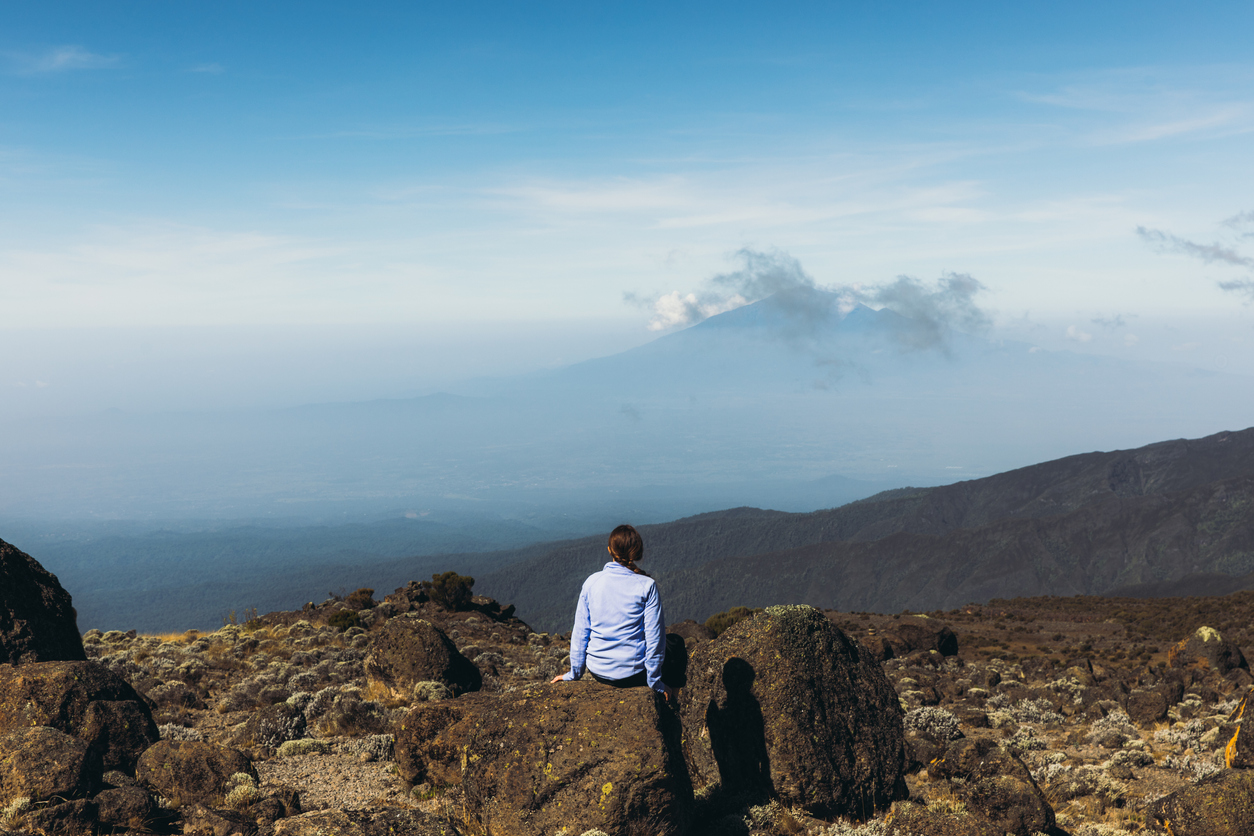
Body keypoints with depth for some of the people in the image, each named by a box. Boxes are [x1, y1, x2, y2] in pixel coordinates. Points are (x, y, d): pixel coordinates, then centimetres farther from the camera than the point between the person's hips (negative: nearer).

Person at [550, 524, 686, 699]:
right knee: (676, 643, 26)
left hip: (598, 672, 4)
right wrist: (654, 681, -2)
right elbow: (654, 636, -13)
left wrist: (574, 673, 10)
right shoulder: (646, 586, -15)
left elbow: (580, 631, -1)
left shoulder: (591, 582, -6)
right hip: (633, 674, -4)